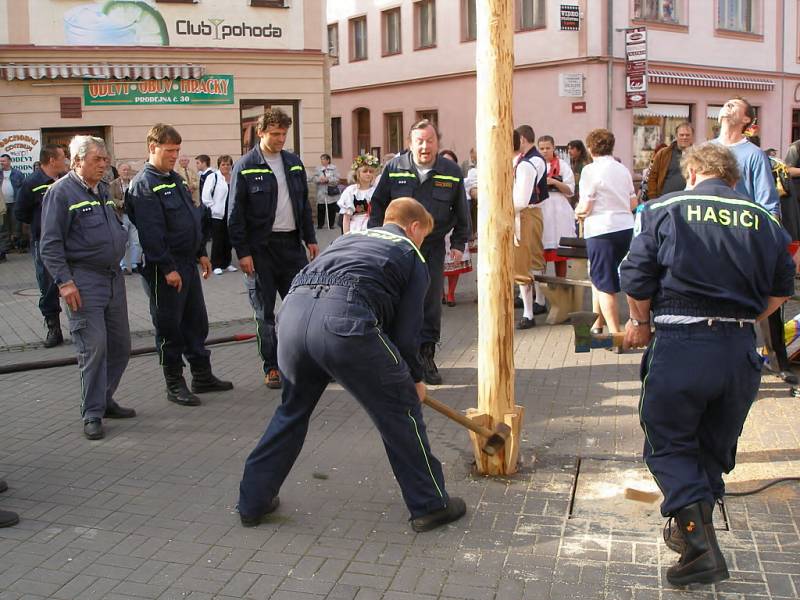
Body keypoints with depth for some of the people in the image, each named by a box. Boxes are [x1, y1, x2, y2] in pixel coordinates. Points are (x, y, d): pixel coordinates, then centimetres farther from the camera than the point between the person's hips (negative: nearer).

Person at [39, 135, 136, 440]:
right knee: (94, 347, -8)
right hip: (83, 282, -8)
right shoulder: (61, 192, -9)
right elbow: (50, 244, -13)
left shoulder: (103, 189, 14)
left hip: (113, 278, 8)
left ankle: (104, 400, 27)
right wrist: (65, 281, -18)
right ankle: (92, 415, 3)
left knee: (120, 344, 11)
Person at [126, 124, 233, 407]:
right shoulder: (143, 185, -14)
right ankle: (175, 385, 11)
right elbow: (150, 233, -20)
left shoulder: (175, 179, 14)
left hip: (188, 263, 9)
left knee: (197, 321, 14)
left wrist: (201, 253, 17)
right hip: (165, 268, -9)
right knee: (170, 327, 1)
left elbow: (194, 218, 21)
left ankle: (202, 376, 25)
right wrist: (168, 268, -22)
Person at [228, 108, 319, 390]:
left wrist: (310, 239, 10)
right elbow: (236, 214, -7)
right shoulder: (245, 167, -6)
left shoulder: (294, 163, 9)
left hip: (292, 243, 4)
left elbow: (304, 204, 15)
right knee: (265, 310, 4)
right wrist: (243, 252, -12)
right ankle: (272, 367, 14)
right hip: (261, 247, -4)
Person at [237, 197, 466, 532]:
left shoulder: (349, 238, 37)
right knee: (400, 408, 13)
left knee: (292, 409, 28)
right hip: (344, 321, -6)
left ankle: (253, 502, 36)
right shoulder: (412, 256, 22)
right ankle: (430, 505, 22)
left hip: (292, 312, 6)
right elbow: (406, 330, 14)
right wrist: (415, 378, 31)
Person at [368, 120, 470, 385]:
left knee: (431, 304, 3)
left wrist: (458, 243, 5)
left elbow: (461, 212, 9)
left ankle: (426, 358, 13)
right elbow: (378, 205, 5)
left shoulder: (452, 172, -1)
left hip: (433, 248, 1)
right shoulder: (393, 168, -3)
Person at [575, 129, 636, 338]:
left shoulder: (591, 170, -8)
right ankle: (598, 324, 29)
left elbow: (585, 207, -10)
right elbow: (633, 203, 13)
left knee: (604, 284, -1)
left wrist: (578, 211, 10)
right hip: (626, 228, 7)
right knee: (598, 277, 21)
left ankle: (616, 335, -3)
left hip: (601, 230, -7)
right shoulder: (622, 169, 10)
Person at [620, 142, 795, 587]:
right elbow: (782, 289, 14)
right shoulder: (763, 219, 9)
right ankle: (689, 533, 32)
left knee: (668, 442, 8)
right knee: (715, 447, 20)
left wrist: (640, 322, 13)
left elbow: (636, 278, -4)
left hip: (679, 345, -4)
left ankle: (700, 540, -8)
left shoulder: (664, 209, -1)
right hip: (741, 350, 4)